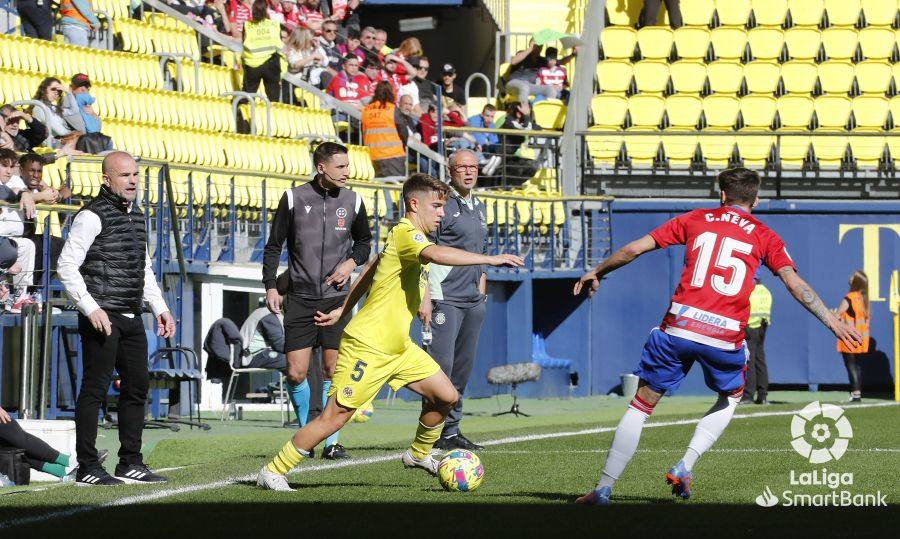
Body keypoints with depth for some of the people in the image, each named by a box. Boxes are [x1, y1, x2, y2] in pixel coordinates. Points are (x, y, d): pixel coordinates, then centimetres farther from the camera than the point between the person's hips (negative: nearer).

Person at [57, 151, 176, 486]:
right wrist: (90, 308, -20)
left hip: (131, 318, 8)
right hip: (102, 317, -8)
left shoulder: (137, 216, 17)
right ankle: (87, 468, -4)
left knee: (137, 385, 11)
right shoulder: (92, 216, -9)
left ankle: (130, 464, 19)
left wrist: (160, 308, 18)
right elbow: (67, 265, -14)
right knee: (95, 388, -6)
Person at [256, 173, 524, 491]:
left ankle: (418, 454, 26)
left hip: (398, 347, 10)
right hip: (368, 346, -10)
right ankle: (273, 472, -1)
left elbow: (370, 271, 25)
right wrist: (489, 259, -40)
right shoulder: (405, 234, -17)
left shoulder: (404, 237, 15)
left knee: (445, 396, 5)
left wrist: (344, 311, 30)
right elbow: (435, 254, -38)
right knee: (335, 416, -9)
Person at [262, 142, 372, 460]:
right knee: (295, 373, -4)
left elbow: (364, 241, 19)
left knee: (333, 371, -4)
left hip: (336, 298, 1)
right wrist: (270, 286, -5)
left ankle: (331, 441, 5)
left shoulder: (352, 202, 3)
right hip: (300, 299, -1)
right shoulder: (294, 199, -3)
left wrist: (352, 262, -1)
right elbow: (274, 246, 3)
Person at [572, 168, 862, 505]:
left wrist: (596, 272, 25)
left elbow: (634, 249, 13)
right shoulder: (765, 237, 11)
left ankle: (604, 489, 6)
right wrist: (832, 322, 0)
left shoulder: (694, 220, 13)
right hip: (725, 336, 0)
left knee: (642, 405, 9)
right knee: (731, 397, 29)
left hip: (678, 326, 0)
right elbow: (795, 284, 0)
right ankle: (684, 467, 13)